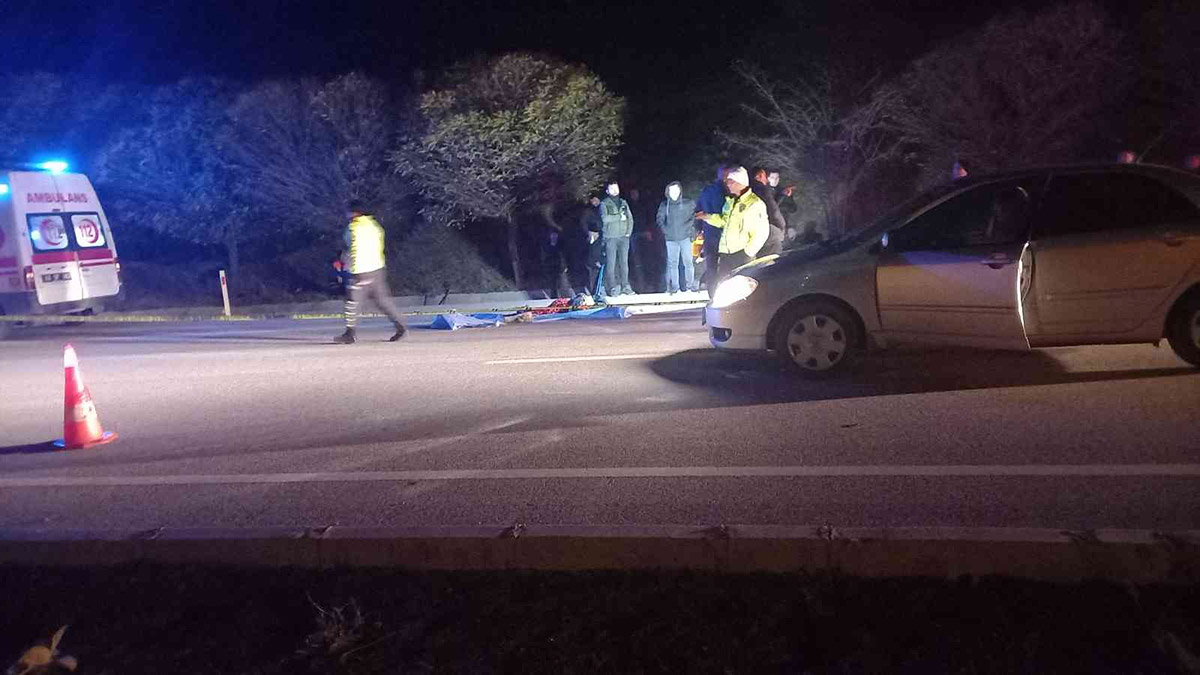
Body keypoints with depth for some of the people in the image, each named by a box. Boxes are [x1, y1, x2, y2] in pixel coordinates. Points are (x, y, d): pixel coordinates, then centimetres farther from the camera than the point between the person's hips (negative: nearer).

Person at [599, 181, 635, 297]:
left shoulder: (624, 203, 15)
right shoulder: (604, 204, 1)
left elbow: (630, 218, 14)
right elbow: (605, 218, -15)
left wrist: (629, 232, 1)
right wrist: (619, 217, -12)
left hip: (624, 237, 4)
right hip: (611, 238, -4)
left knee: (624, 262, 5)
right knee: (611, 263, -6)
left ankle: (625, 286, 9)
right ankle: (613, 288, -3)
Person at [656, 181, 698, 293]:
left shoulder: (688, 204, 1)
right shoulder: (664, 205, 5)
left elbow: (695, 216, 5)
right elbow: (659, 219, 10)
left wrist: (689, 227, -5)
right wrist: (665, 230, -2)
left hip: (685, 237, -1)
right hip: (671, 239, 1)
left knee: (687, 262, -1)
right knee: (672, 263, 3)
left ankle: (690, 286, 9)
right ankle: (674, 287, 8)